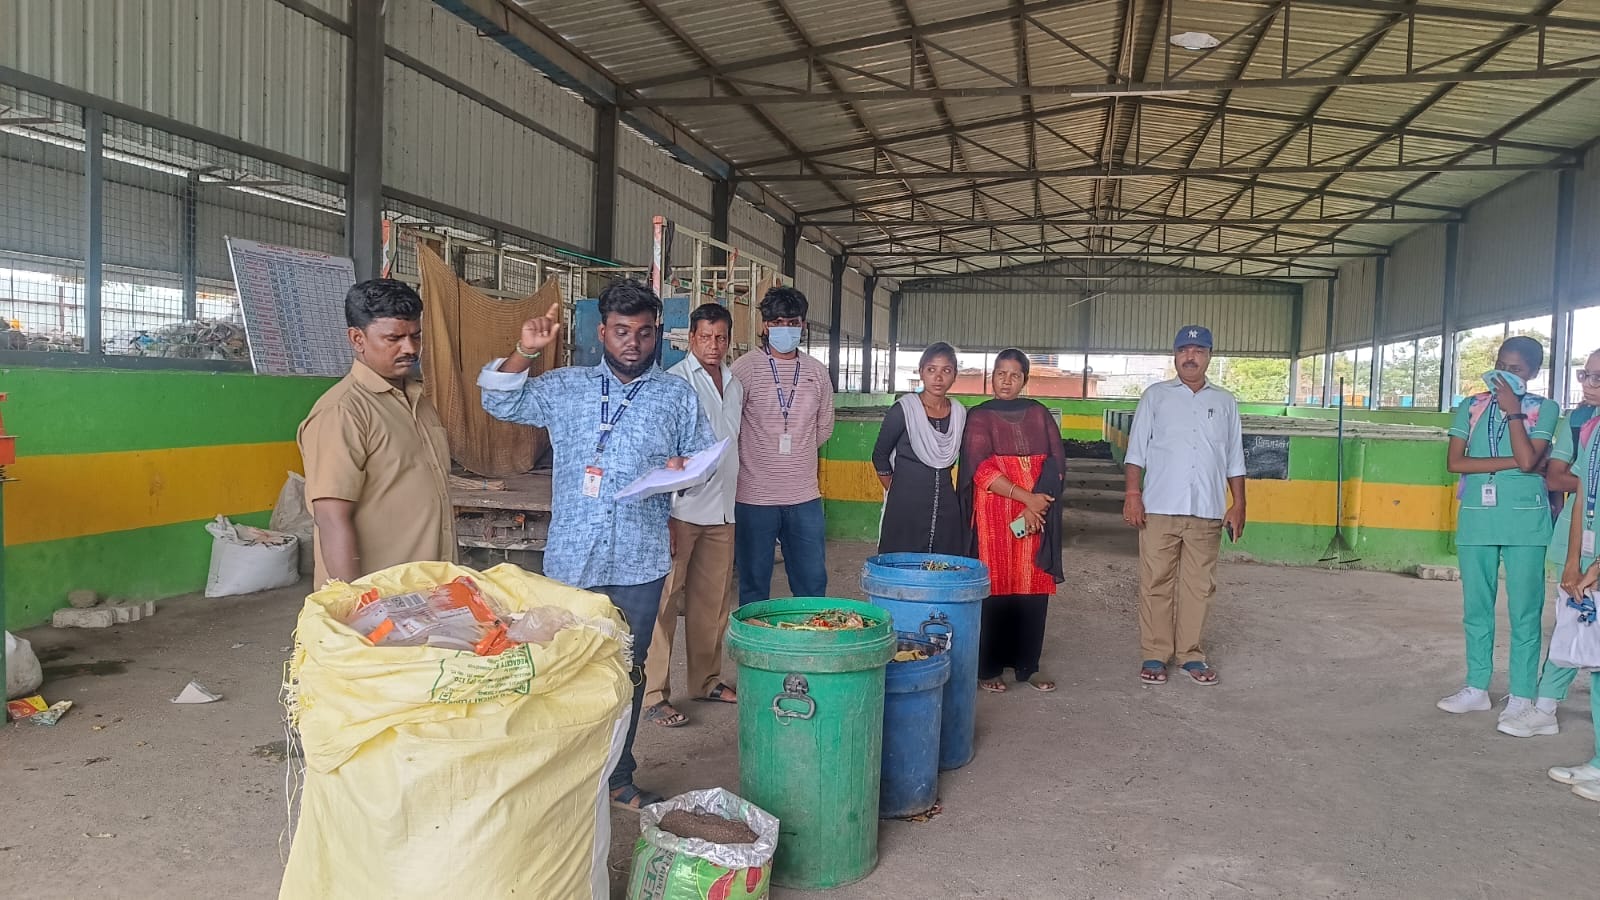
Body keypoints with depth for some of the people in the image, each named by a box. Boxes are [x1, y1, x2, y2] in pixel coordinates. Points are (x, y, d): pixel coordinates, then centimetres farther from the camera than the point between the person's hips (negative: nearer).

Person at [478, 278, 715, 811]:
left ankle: (617, 778, 26)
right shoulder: (566, 388, 6)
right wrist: (525, 352, -10)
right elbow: (501, 402, 6)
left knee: (628, 671, 11)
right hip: (571, 559, 0)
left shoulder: (677, 396, 6)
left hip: (639, 562, 0)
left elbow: (706, 460, 9)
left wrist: (682, 468, -14)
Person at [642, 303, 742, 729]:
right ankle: (654, 694, 1)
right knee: (664, 600, -4)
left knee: (713, 599, 14)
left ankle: (706, 679, 26)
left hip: (722, 510, 7)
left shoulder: (734, 385, 14)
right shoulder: (675, 381, -8)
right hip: (682, 508, -7)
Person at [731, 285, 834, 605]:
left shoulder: (817, 372, 8)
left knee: (813, 583, 10)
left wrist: (794, 452, 12)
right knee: (754, 586, 6)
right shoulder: (745, 368, -5)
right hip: (755, 495, -3)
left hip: (805, 496, 4)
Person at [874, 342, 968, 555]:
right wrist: (896, 492, 8)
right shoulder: (903, 410, -6)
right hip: (905, 509, -4)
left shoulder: (961, 414, 6)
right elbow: (880, 457, 3)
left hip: (946, 508, 4)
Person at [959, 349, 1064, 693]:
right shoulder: (980, 416, 3)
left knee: (1033, 588, 3)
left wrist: (1037, 506, -7)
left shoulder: (1038, 413, 12)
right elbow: (981, 469, -8)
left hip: (1037, 514, 3)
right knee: (995, 588, -3)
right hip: (995, 514, -3)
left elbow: (1057, 462, 7)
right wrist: (1025, 497, -15)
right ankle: (989, 667, 5)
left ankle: (1028, 664, 13)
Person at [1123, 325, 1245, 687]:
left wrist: (1238, 504, 7)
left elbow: (1234, 458, 13)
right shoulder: (1155, 396, 6)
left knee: (1199, 585, 6)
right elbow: (1137, 449, 2)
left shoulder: (1225, 402, 12)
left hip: (1206, 512, 2)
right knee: (1156, 583, 1)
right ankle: (1154, 654, 10)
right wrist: (1132, 494, -7)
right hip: (1160, 508, -2)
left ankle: (1190, 654, 16)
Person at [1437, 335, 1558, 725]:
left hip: (1524, 520, -3)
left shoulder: (1543, 409, 3)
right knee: (1475, 609, 9)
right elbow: (1454, 462, -2)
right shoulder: (1471, 407, 9)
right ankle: (1477, 688, 19)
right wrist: (1513, 462, -9)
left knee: (1524, 611, 0)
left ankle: (1522, 696, 9)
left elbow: (1528, 459, -12)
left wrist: (1512, 410, -9)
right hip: (1476, 518, 3)